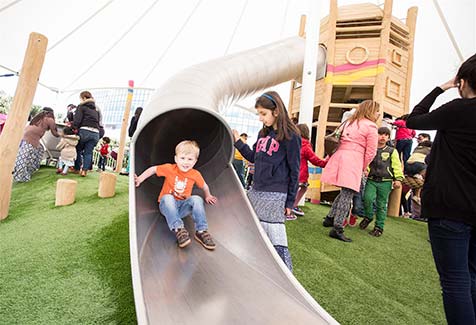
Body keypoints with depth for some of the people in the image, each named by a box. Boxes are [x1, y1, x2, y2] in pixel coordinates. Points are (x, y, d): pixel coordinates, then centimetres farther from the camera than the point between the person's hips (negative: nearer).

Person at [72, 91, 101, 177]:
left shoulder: (81, 106, 5)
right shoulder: (96, 109, 22)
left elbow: (77, 120, -8)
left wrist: (74, 128, -3)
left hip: (84, 131, -4)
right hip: (95, 132, 4)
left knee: (78, 150, 14)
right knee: (88, 152, 7)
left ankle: (77, 169, 17)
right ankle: (84, 170, -1)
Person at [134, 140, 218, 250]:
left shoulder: (195, 174, -6)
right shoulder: (169, 168, -12)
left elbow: (205, 186, 12)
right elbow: (152, 169, 1)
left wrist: (208, 196, 21)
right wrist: (139, 180, -4)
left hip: (183, 206, 1)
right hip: (167, 206, -1)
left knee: (197, 199, -28)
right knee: (167, 197, -36)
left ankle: (201, 231, -25)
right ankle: (178, 229, -40)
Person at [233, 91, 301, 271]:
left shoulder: (290, 136, -9)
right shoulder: (263, 133, 12)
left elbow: (294, 170, -8)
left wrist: (290, 201, -6)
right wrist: (238, 142, 10)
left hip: (275, 195, -7)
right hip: (256, 192, 8)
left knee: (275, 239, -5)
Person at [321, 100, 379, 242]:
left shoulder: (350, 122, 21)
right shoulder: (371, 126, 0)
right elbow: (371, 152, -3)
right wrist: (364, 167, 11)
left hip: (339, 156, 7)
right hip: (354, 160, -7)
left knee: (345, 192, 19)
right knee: (347, 194, -5)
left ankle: (330, 218, 24)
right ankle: (337, 229, -5)